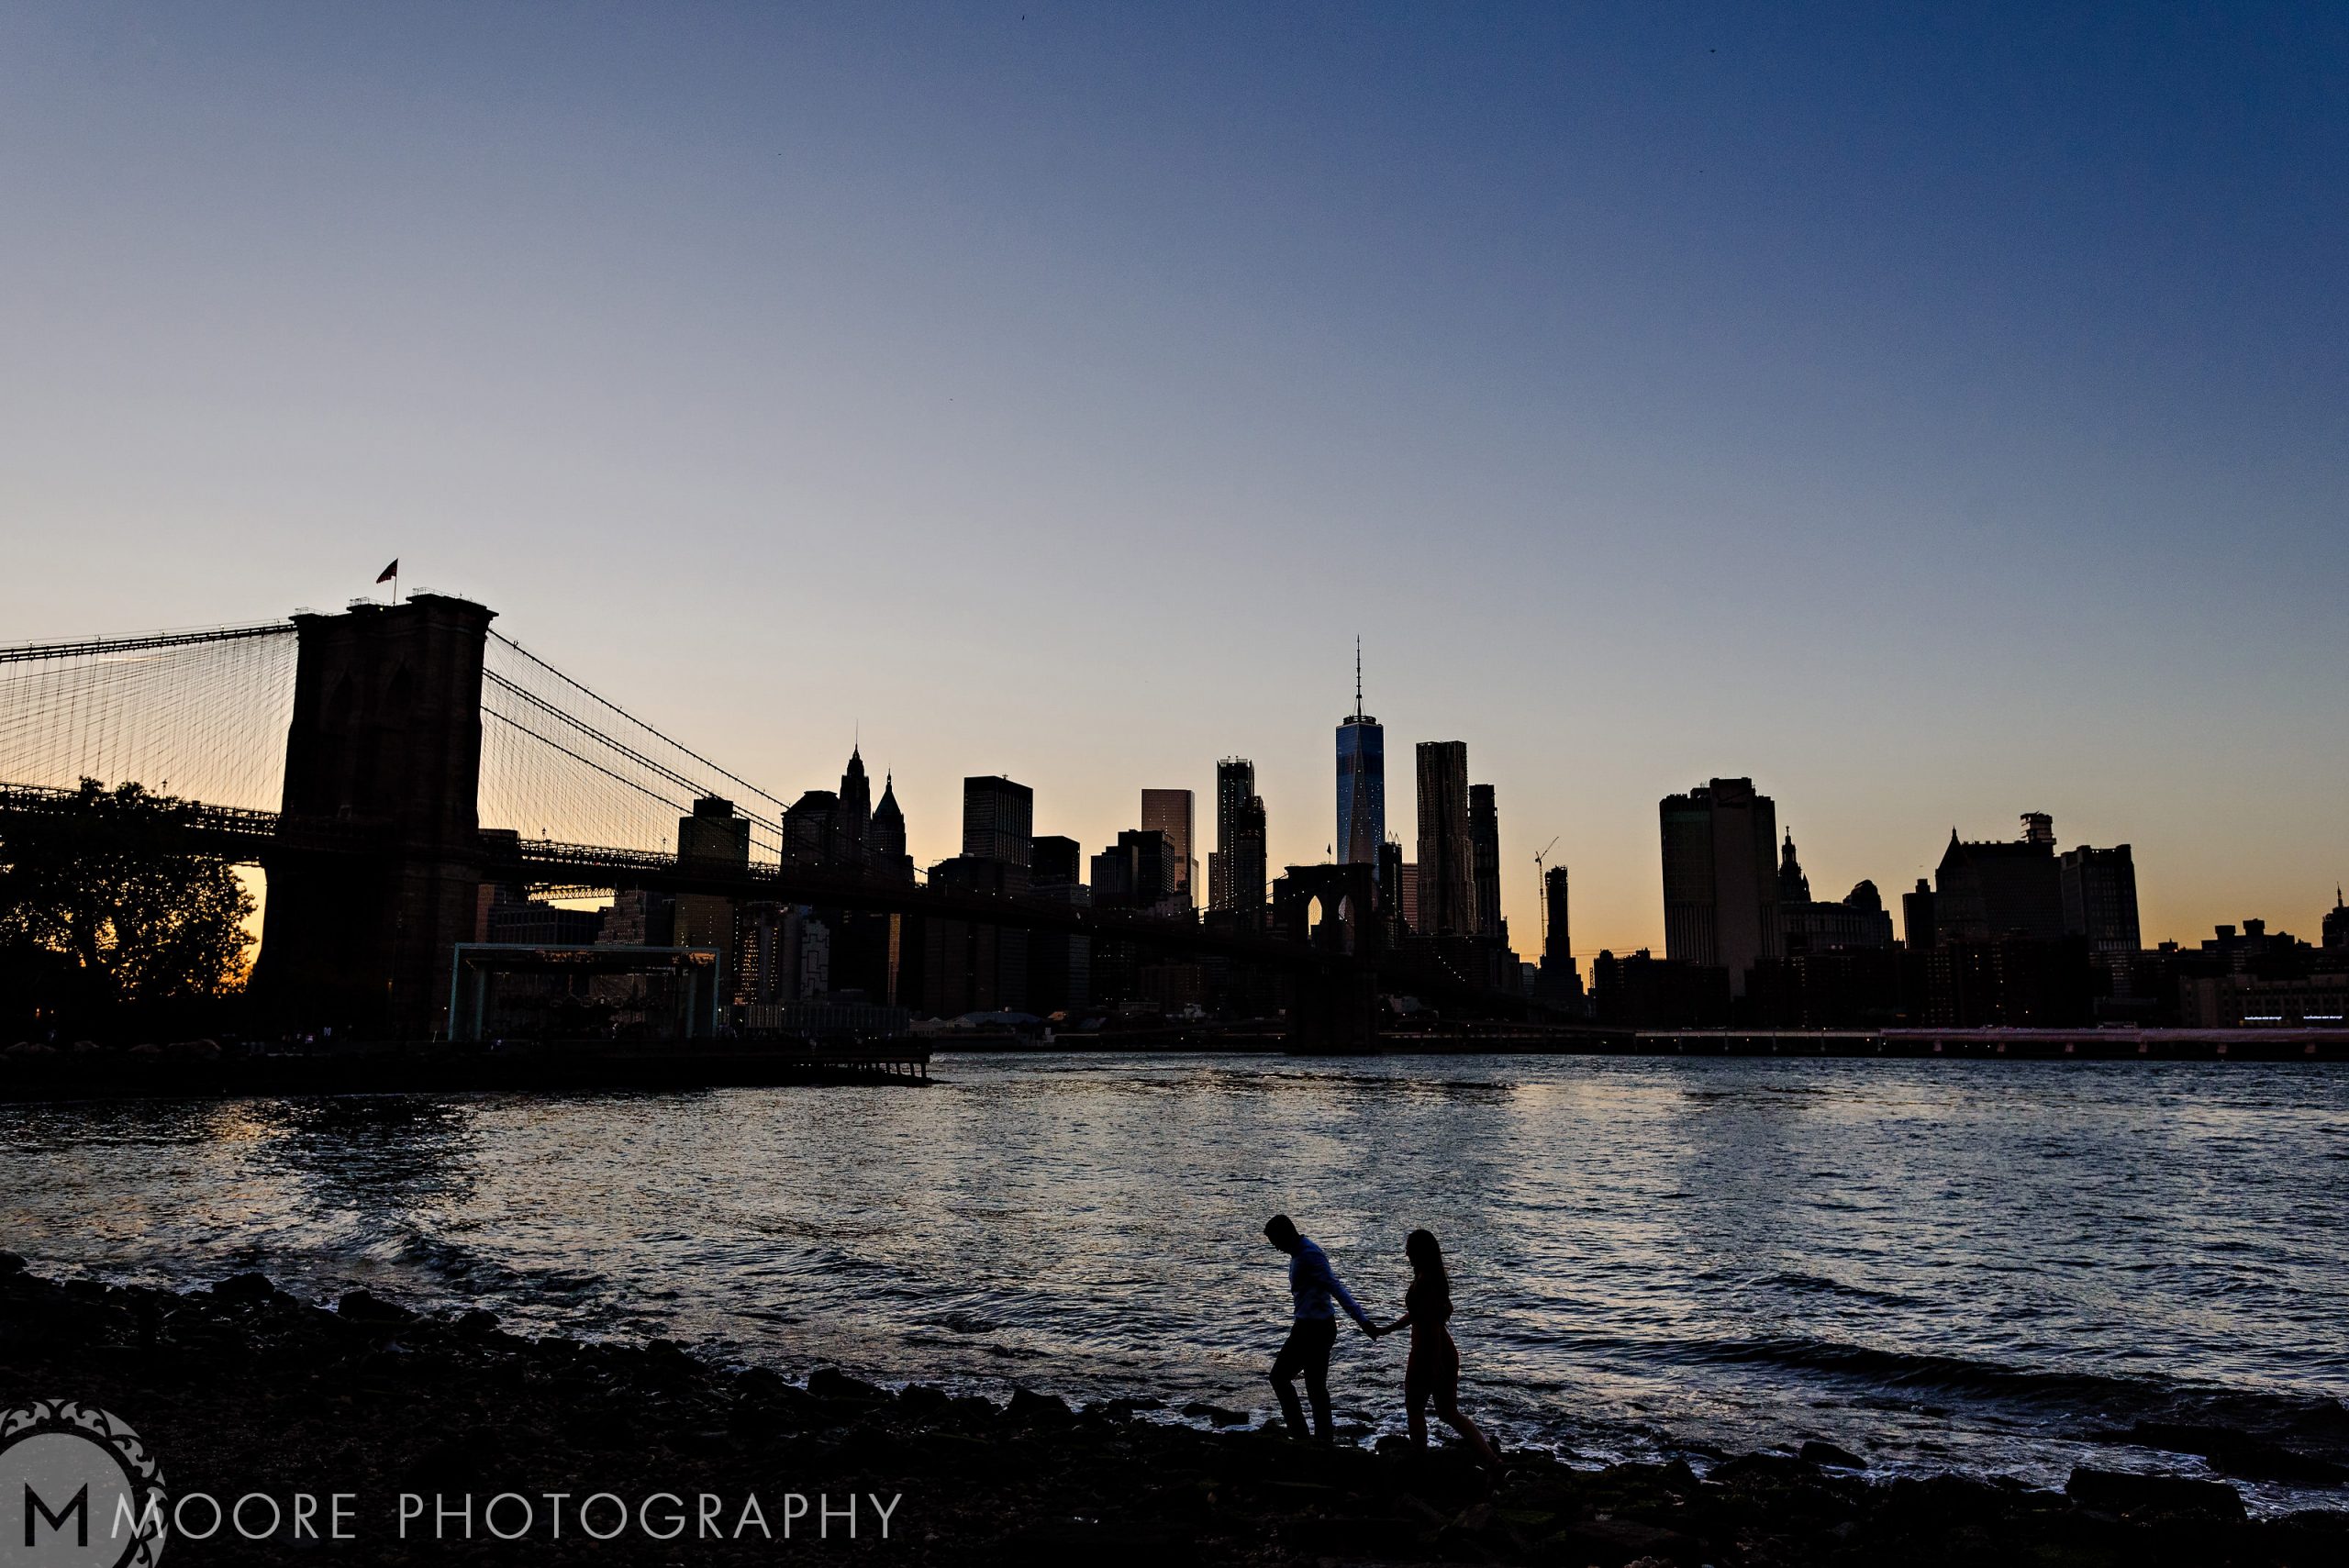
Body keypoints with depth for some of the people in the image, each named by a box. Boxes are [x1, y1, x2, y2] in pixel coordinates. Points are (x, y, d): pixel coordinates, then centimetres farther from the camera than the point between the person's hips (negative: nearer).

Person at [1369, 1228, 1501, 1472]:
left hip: (1426, 1354, -9)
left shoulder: (1423, 1282, -20)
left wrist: (1435, 1365, -24)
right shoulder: (1438, 1278, 10)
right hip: (1447, 1352, 9)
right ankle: (1491, 1459, 3)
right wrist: (1383, 1330, 29)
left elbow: (1433, 1323, -24)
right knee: (1449, 1413, 14)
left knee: (1415, 1410, 11)